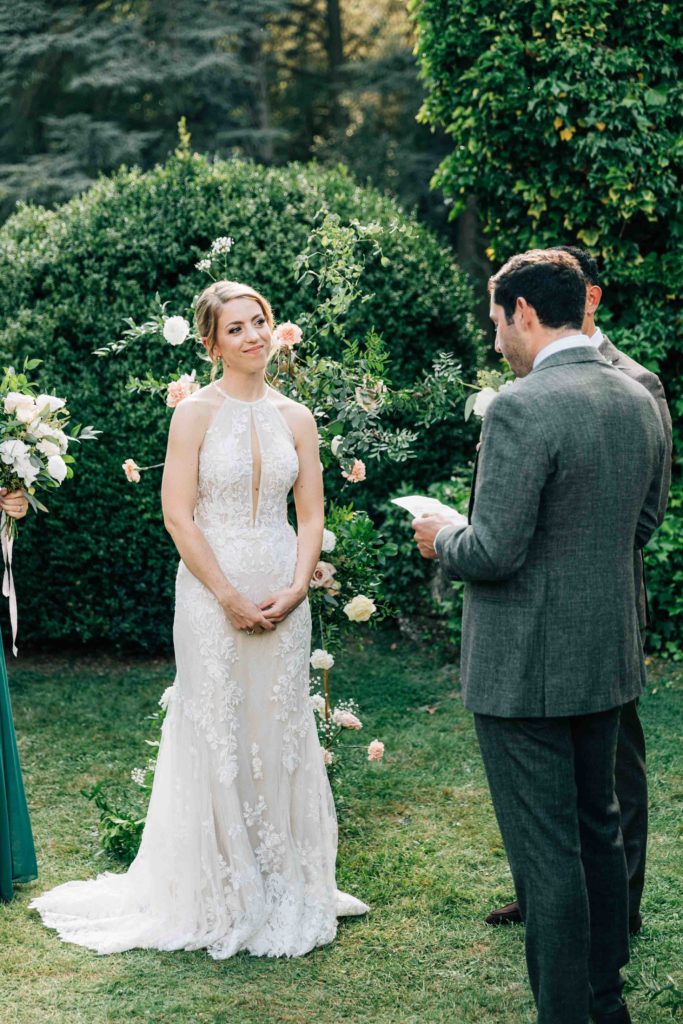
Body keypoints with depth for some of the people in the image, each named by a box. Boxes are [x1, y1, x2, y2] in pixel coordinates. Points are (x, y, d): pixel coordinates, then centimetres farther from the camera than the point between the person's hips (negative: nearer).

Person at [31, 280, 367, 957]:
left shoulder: (295, 418, 7)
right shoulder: (195, 414, -5)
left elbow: (311, 514, 8)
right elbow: (178, 515, -10)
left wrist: (296, 588, -7)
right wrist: (230, 597, -14)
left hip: (283, 594, 4)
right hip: (212, 590, -4)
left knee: (282, 731, 10)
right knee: (216, 735, 2)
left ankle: (285, 889, 23)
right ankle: (221, 900, 14)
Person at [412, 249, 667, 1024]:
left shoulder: (521, 409, -21)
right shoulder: (638, 400, 5)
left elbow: (494, 553, -23)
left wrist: (442, 538, -3)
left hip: (526, 669, -8)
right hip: (606, 660, 9)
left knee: (546, 853, 2)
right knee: (598, 830, 21)